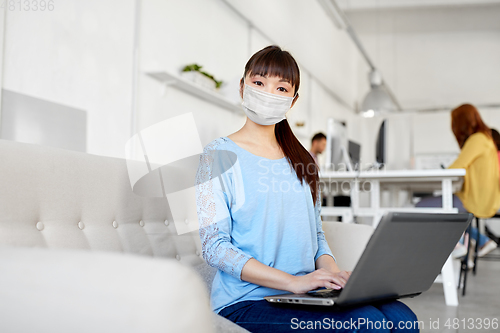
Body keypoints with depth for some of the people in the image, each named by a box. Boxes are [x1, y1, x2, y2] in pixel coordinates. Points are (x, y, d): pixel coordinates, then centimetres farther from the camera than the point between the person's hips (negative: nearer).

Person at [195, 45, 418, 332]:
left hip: (308, 294, 6)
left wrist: (332, 272, -3)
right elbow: (214, 247, -10)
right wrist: (293, 281, -20)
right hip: (247, 300, -6)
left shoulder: (302, 160, 18)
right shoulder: (220, 155, -1)